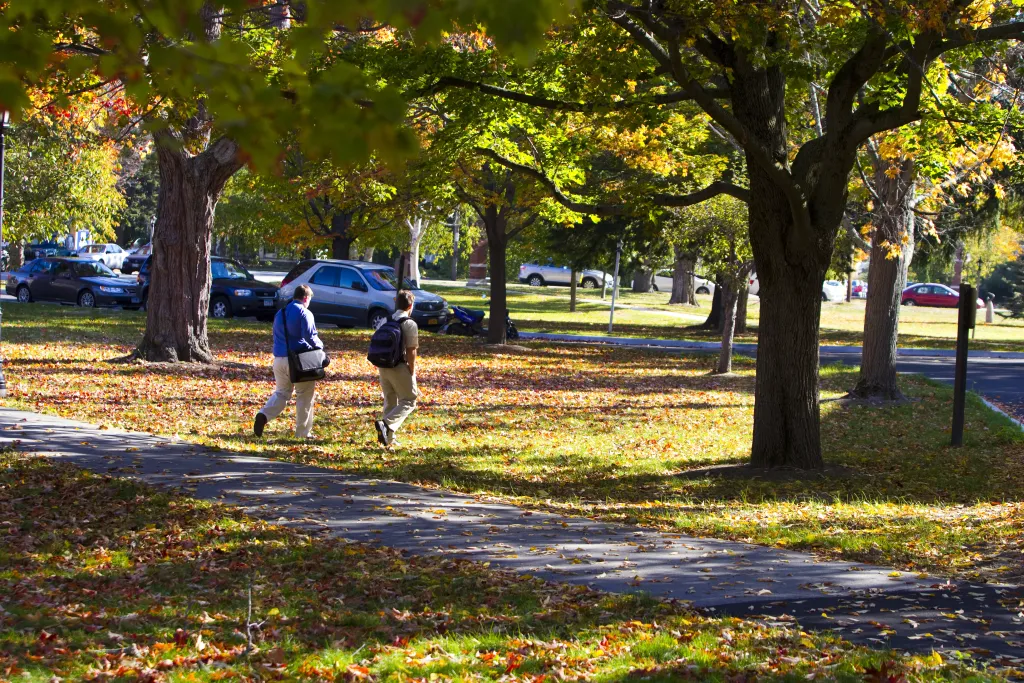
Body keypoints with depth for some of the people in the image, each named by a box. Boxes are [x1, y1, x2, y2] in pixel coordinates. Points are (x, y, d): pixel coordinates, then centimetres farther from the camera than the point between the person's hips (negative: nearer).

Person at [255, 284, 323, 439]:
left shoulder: (280, 314, 14)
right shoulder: (304, 313, -9)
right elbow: (310, 337, -16)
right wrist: (319, 346, 2)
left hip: (279, 359, 6)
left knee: (281, 392, 16)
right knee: (305, 395, 6)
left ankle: (264, 415, -10)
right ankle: (303, 432, 10)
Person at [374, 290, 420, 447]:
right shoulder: (410, 324, -12)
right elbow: (411, 351, -14)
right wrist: (411, 373, -8)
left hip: (383, 367, 7)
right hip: (400, 368, -7)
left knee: (390, 401, 17)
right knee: (409, 401, 3)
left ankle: (389, 438, 19)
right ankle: (386, 424, -18)